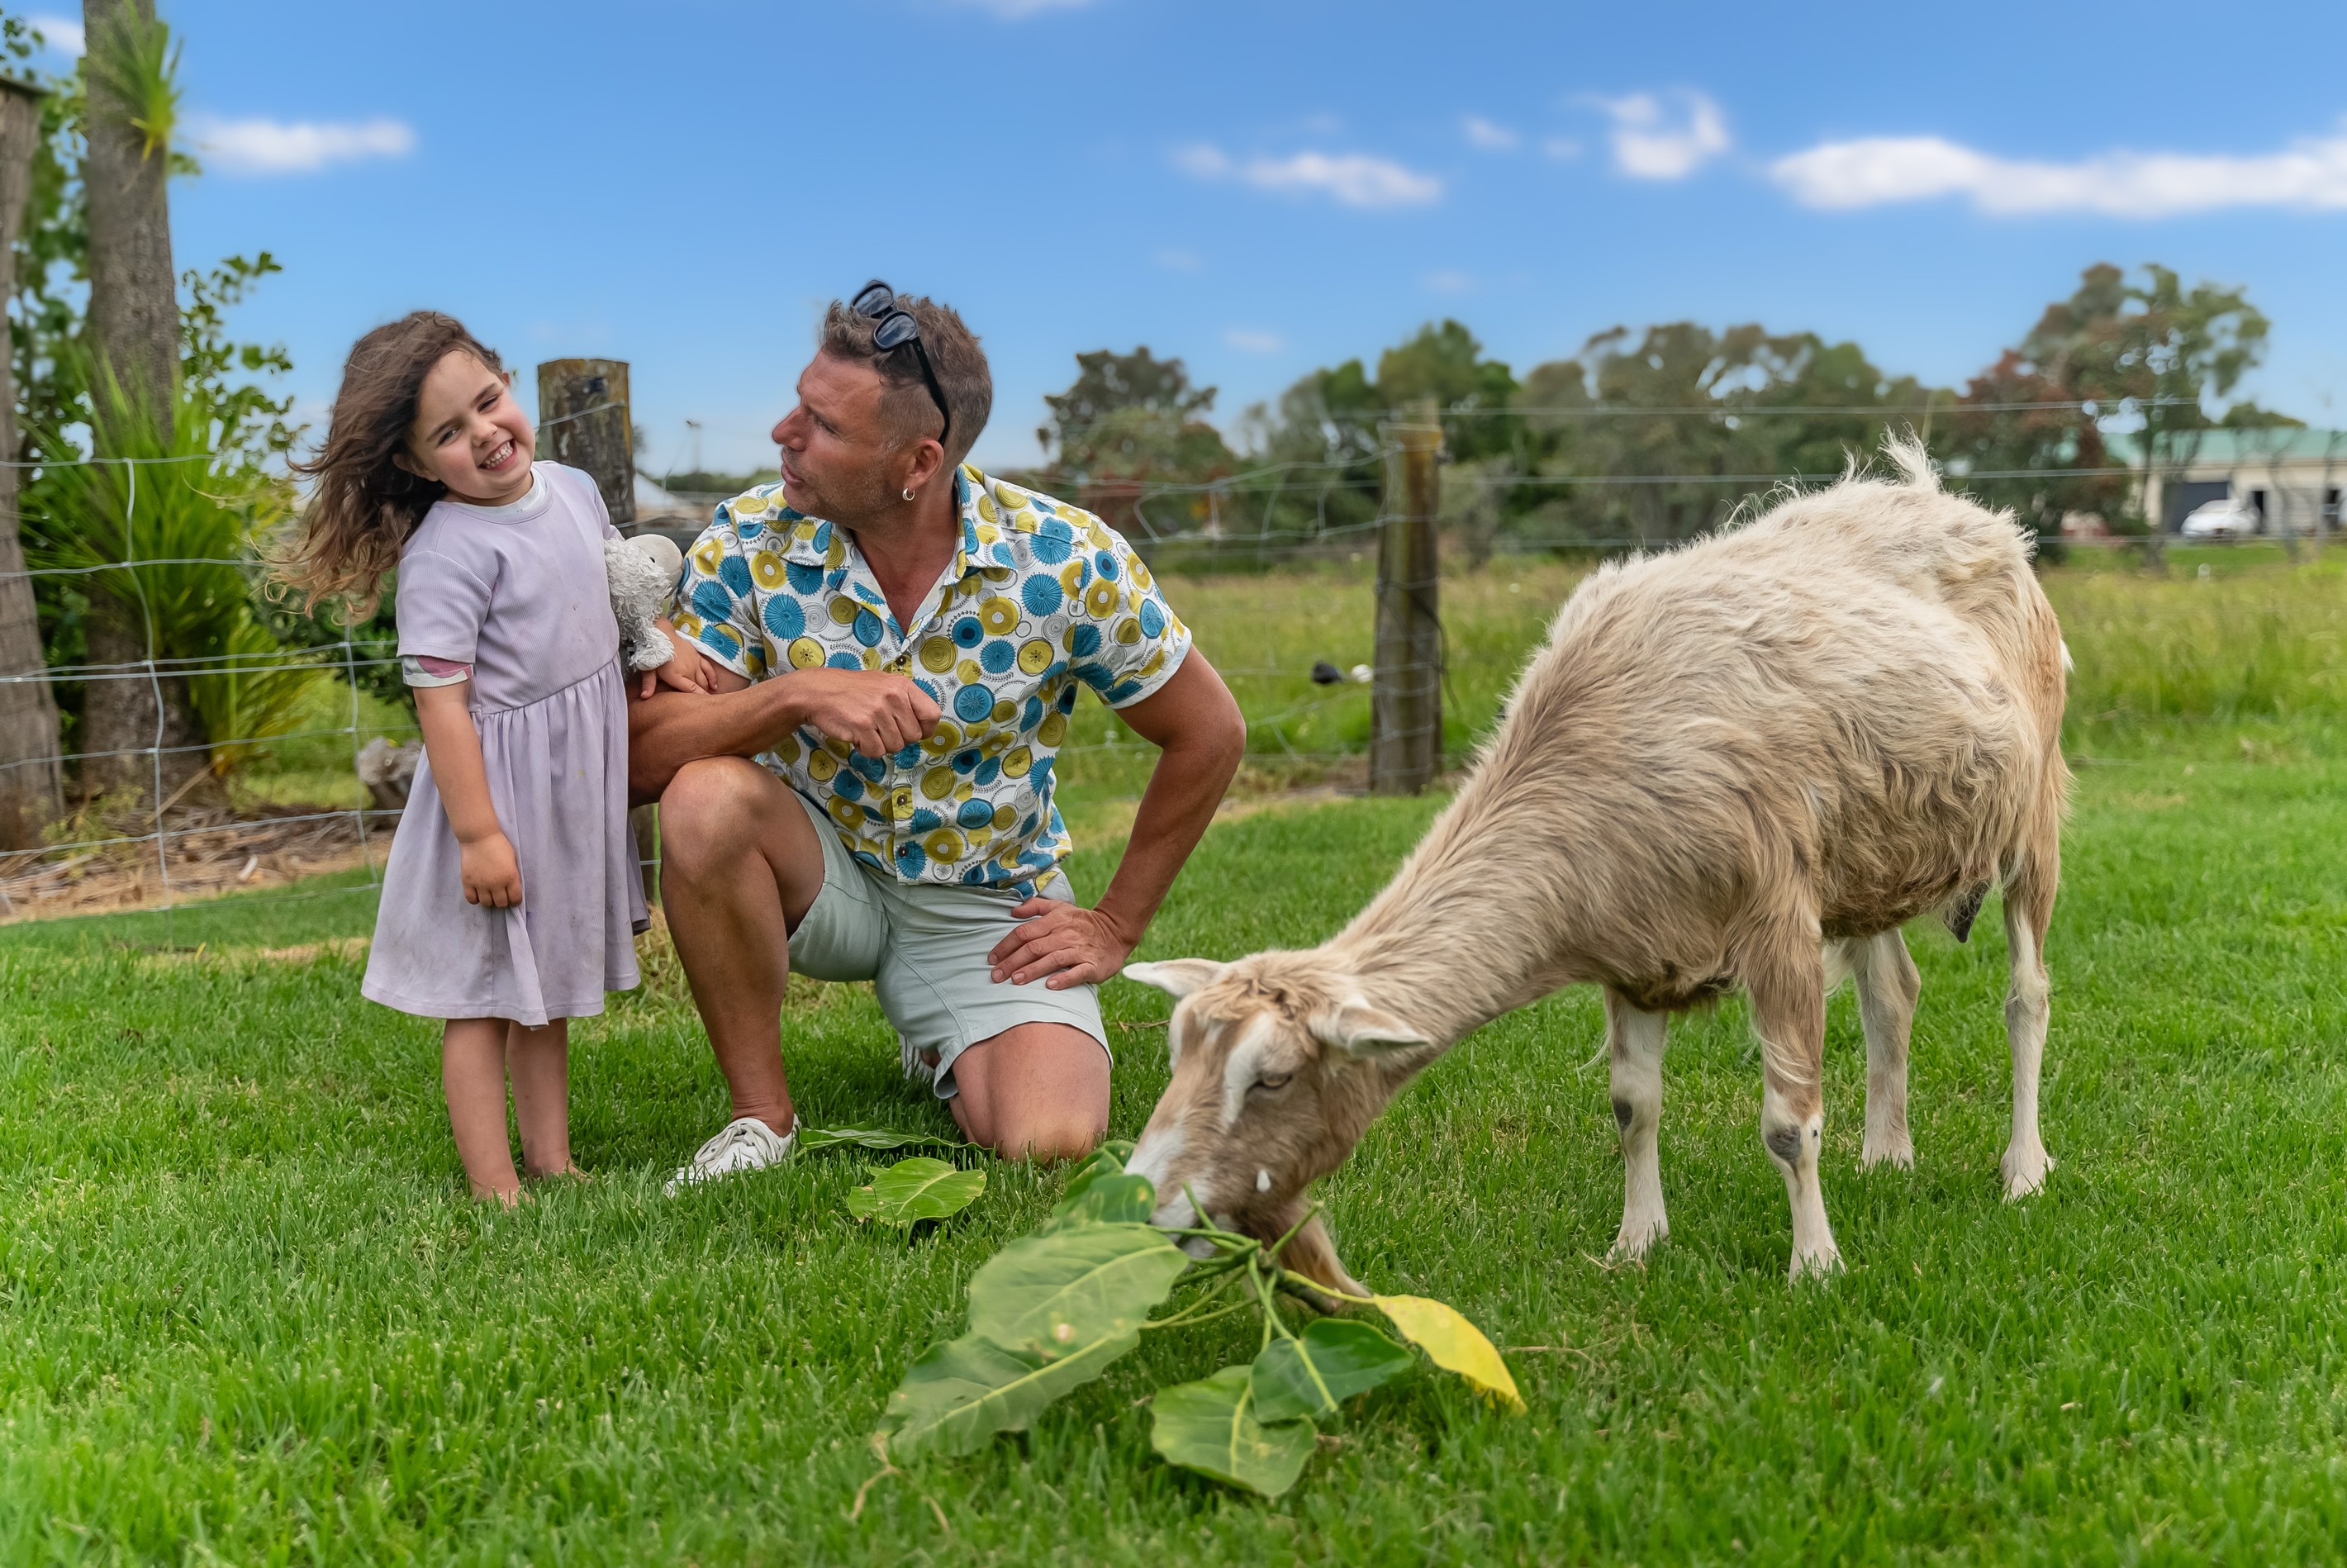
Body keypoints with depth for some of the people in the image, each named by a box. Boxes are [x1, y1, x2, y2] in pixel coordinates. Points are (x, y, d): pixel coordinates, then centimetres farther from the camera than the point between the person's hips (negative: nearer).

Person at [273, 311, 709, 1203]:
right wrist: (478, 831, -23)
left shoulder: (573, 491, 2)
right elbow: (440, 701, -22)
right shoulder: (446, 552, -21)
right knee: (485, 995, 3)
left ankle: (551, 1161, 29)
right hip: (498, 782, -7)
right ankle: (494, 1188, 11)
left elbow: (616, 580, 23)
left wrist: (661, 643, 6)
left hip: (581, 777, 8)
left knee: (548, 990, 18)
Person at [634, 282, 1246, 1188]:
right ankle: (762, 1117, -12)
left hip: (989, 902, 0)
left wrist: (1115, 926, -1)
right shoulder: (750, 544, -15)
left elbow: (1208, 734, -5)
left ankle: (944, 1049, 16)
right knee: (707, 798, -32)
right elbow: (637, 755, -19)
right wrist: (795, 693, -36)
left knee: (1049, 1142, -23)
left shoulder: (1064, 561, -18)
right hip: (818, 867, 1)